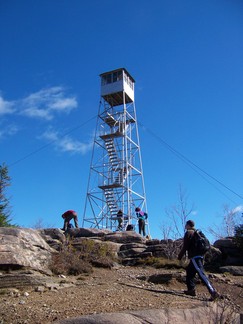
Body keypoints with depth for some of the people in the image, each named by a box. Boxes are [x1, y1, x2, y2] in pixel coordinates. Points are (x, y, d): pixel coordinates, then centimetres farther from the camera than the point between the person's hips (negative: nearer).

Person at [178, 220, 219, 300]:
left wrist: (179, 257, -1)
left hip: (194, 257, -9)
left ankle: (213, 292, -17)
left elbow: (185, 247, -10)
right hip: (200, 256, 9)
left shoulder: (188, 233, -7)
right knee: (189, 271, 18)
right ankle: (191, 290, 21)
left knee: (201, 274, -12)